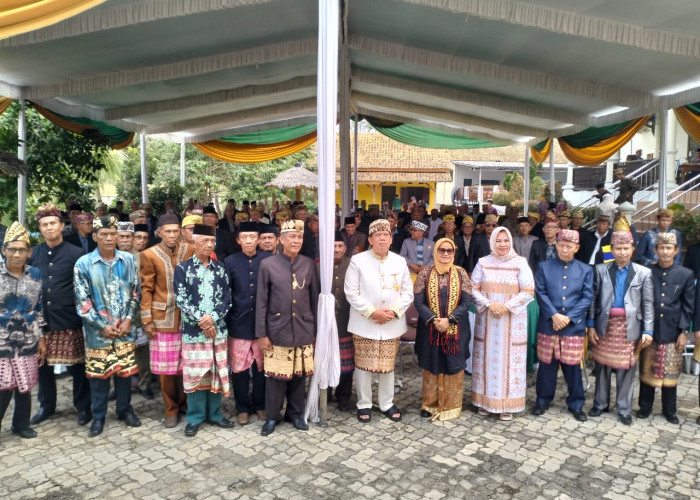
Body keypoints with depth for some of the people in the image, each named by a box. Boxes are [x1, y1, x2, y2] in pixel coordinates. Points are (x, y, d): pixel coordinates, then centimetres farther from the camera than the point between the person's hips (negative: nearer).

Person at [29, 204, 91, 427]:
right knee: (43, 364, 14)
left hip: (69, 320, -3)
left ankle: (83, 407, 20)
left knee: (76, 365, 4)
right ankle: (46, 405, 33)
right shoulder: (33, 254, 7)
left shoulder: (75, 254, -4)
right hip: (41, 319, 4)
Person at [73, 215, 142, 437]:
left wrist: (129, 319, -7)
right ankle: (98, 416, 26)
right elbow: (82, 301, -7)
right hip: (98, 331, -1)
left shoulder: (128, 260, 0)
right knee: (99, 374, 9)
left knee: (124, 371, 11)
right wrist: (102, 326, -10)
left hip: (125, 329, 2)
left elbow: (135, 292, 4)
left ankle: (125, 409, 29)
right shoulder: (83, 264, -6)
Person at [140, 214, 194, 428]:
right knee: (165, 367, 5)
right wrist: (147, 319, -4)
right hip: (162, 318, -1)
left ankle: (184, 402, 29)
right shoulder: (150, 255, -4)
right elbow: (146, 289, -1)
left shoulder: (189, 250, 0)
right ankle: (171, 409, 21)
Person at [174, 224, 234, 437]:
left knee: (217, 373, 10)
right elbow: (181, 300, -8)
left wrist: (213, 318, -13)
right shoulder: (182, 268, -2)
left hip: (218, 329, 3)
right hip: (193, 330, -2)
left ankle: (214, 413, 24)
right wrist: (201, 320, -15)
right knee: (194, 373, 4)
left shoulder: (220, 268, 5)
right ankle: (195, 417, 18)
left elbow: (227, 297, 2)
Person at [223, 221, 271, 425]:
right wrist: (225, 318, -5)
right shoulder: (230, 262, 0)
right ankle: (242, 408, 25)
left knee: (262, 366, 11)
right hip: (239, 322, 0)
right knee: (239, 367, 8)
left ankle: (260, 405, 29)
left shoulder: (268, 260, -1)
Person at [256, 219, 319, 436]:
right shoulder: (267, 264, -5)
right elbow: (261, 302, -3)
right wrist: (261, 333, -5)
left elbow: (315, 299, 7)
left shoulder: (309, 264, 2)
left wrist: (316, 329, 8)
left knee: (299, 375, 12)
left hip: (303, 331, 2)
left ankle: (296, 413, 31)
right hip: (277, 331, -2)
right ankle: (272, 415, 26)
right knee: (276, 375, 6)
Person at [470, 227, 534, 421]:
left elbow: (528, 292, -5)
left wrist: (506, 306, -14)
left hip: (512, 321, -1)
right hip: (487, 319, 2)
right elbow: (473, 289, 2)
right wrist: (489, 305, -13)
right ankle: (485, 400, 20)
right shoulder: (483, 262, 3)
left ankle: (507, 404, 13)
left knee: (509, 359, 2)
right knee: (487, 357, 7)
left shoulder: (520, 263, -1)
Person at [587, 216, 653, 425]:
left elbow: (648, 304, 0)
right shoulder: (601, 270, 3)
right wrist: (591, 325, -2)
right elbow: (594, 299, 3)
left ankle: (624, 409, 20)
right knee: (603, 366, 11)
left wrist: (648, 330, -7)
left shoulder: (643, 273, 2)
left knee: (626, 368, 6)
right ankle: (601, 403, 26)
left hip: (629, 327, -1)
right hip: (605, 325, 1)